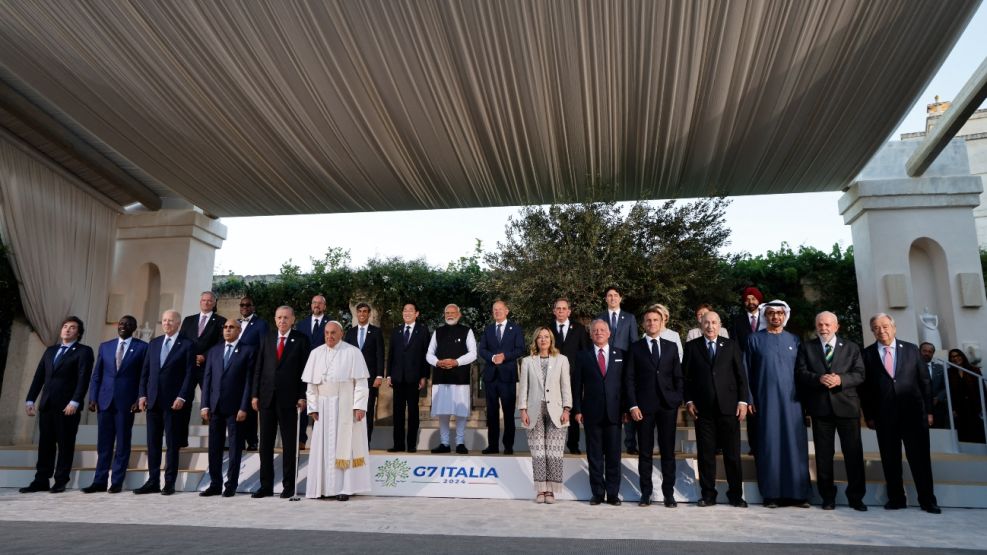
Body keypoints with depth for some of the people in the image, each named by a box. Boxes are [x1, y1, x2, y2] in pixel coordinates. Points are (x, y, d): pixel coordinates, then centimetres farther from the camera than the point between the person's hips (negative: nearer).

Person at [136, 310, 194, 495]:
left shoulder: (187, 344, -2)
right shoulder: (153, 343, 14)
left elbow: (190, 373, -7)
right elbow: (145, 371, 13)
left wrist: (182, 397, -14)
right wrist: (142, 394, 4)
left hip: (174, 401, -5)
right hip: (153, 400, 5)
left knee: (172, 444, 2)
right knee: (152, 443, 7)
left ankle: (169, 483, 8)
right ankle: (153, 481, 15)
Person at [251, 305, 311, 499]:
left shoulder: (300, 340, 0)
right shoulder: (267, 339, 11)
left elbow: (305, 369, -4)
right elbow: (258, 368, 9)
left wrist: (302, 396, -10)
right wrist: (255, 394, 3)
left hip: (289, 398, -4)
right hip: (267, 397, 4)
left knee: (289, 444, 4)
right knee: (265, 443, 7)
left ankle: (288, 486, 12)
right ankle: (266, 485, 16)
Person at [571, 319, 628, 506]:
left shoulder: (620, 355, 8)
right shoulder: (583, 357, 6)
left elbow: (625, 382, 7)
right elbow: (577, 385, 5)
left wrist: (626, 407, 1)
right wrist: (577, 410, -1)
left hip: (614, 411, 0)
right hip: (592, 412, 0)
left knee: (613, 454, 4)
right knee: (594, 455, 5)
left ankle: (613, 493, 14)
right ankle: (597, 493, 14)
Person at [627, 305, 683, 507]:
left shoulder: (671, 347, 11)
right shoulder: (635, 347, 6)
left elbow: (678, 377, 11)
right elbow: (630, 378, 2)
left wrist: (679, 402, 1)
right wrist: (633, 405, -6)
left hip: (668, 405, 1)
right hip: (644, 406, -1)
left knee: (668, 451, 4)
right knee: (645, 452, 3)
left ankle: (669, 493, 12)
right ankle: (646, 493, 11)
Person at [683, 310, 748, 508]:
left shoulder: (731, 345, 8)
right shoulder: (692, 346, 7)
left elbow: (741, 375, 6)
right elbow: (686, 376, 7)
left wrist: (742, 401, -1)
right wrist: (688, 401, -1)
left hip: (728, 406, 0)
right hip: (703, 409, 0)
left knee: (733, 453, 4)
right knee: (706, 453, 4)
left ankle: (736, 494, 16)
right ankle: (708, 494, 12)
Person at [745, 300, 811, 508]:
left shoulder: (793, 340, 12)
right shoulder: (754, 339, 5)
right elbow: (747, 371, 3)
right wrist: (749, 399, -4)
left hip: (791, 400, 2)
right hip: (765, 400, -2)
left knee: (795, 443, 0)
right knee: (769, 444, -1)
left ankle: (797, 493, 6)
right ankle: (771, 494, 4)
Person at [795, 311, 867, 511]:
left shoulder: (851, 348, 11)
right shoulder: (806, 348, 10)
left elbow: (859, 374, 2)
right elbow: (800, 373, 0)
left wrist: (840, 379, -16)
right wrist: (819, 378, -17)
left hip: (846, 405, 0)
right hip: (820, 407, 0)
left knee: (853, 452, 3)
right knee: (823, 454, 5)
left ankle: (856, 497, 14)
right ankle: (828, 497, 14)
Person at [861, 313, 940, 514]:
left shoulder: (911, 349, 7)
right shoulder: (867, 354, 3)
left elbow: (925, 381, 8)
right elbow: (864, 387, 3)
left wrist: (928, 410, 4)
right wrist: (869, 415, -1)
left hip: (913, 413, 1)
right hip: (884, 416, 0)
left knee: (920, 458, 3)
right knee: (890, 460, 5)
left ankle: (927, 500, 15)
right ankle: (896, 499, 17)